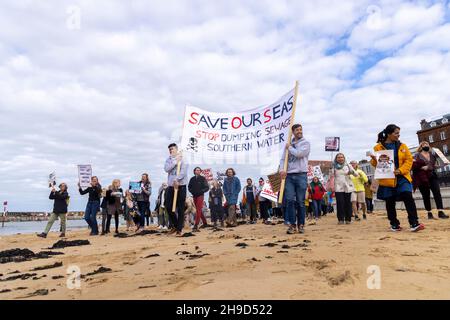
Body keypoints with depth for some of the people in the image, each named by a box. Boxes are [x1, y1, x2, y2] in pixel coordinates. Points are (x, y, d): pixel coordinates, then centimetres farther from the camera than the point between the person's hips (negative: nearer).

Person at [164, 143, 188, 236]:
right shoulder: (169, 160, 14)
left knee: (180, 209, -1)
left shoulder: (182, 159, 0)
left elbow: (183, 171, -13)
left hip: (181, 186, -4)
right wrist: (175, 161, -9)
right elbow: (166, 169, -4)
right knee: (168, 207, 4)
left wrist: (177, 180, -23)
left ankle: (179, 229, 7)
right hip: (171, 186, 5)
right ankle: (175, 225, 24)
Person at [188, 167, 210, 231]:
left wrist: (201, 191, -14)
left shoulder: (203, 178, -2)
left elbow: (207, 187, -3)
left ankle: (196, 225, -17)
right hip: (194, 196, 5)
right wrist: (192, 191, -1)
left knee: (198, 210, -13)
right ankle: (205, 223, 26)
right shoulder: (192, 179, 9)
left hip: (200, 196, -5)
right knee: (199, 210, 12)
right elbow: (189, 187, 16)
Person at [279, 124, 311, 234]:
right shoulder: (289, 144, 16)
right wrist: (282, 169, -5)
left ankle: (301, 225, 12)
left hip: (301, 175, -3)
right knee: (290, 200, -4)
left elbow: (299, 153, -14)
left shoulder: (305, 143, 4)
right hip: (289, 175, 3)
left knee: (300, 201, 1)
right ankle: (292, 224, 3)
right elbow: (283, 158, 12)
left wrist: (289, 147, 2)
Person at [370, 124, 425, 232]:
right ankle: (394, 224, 20)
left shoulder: (402, 146, 8)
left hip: (402, 177, 2)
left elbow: (409, 159, 3)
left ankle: (414, 223, -7)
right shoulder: (379, 147, -2)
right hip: (387, 179, -2)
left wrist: (401, 170, -12)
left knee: (408, 197, -13)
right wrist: (374, 160, -25)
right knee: (390, 203, 6)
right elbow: (375, 163, -1)